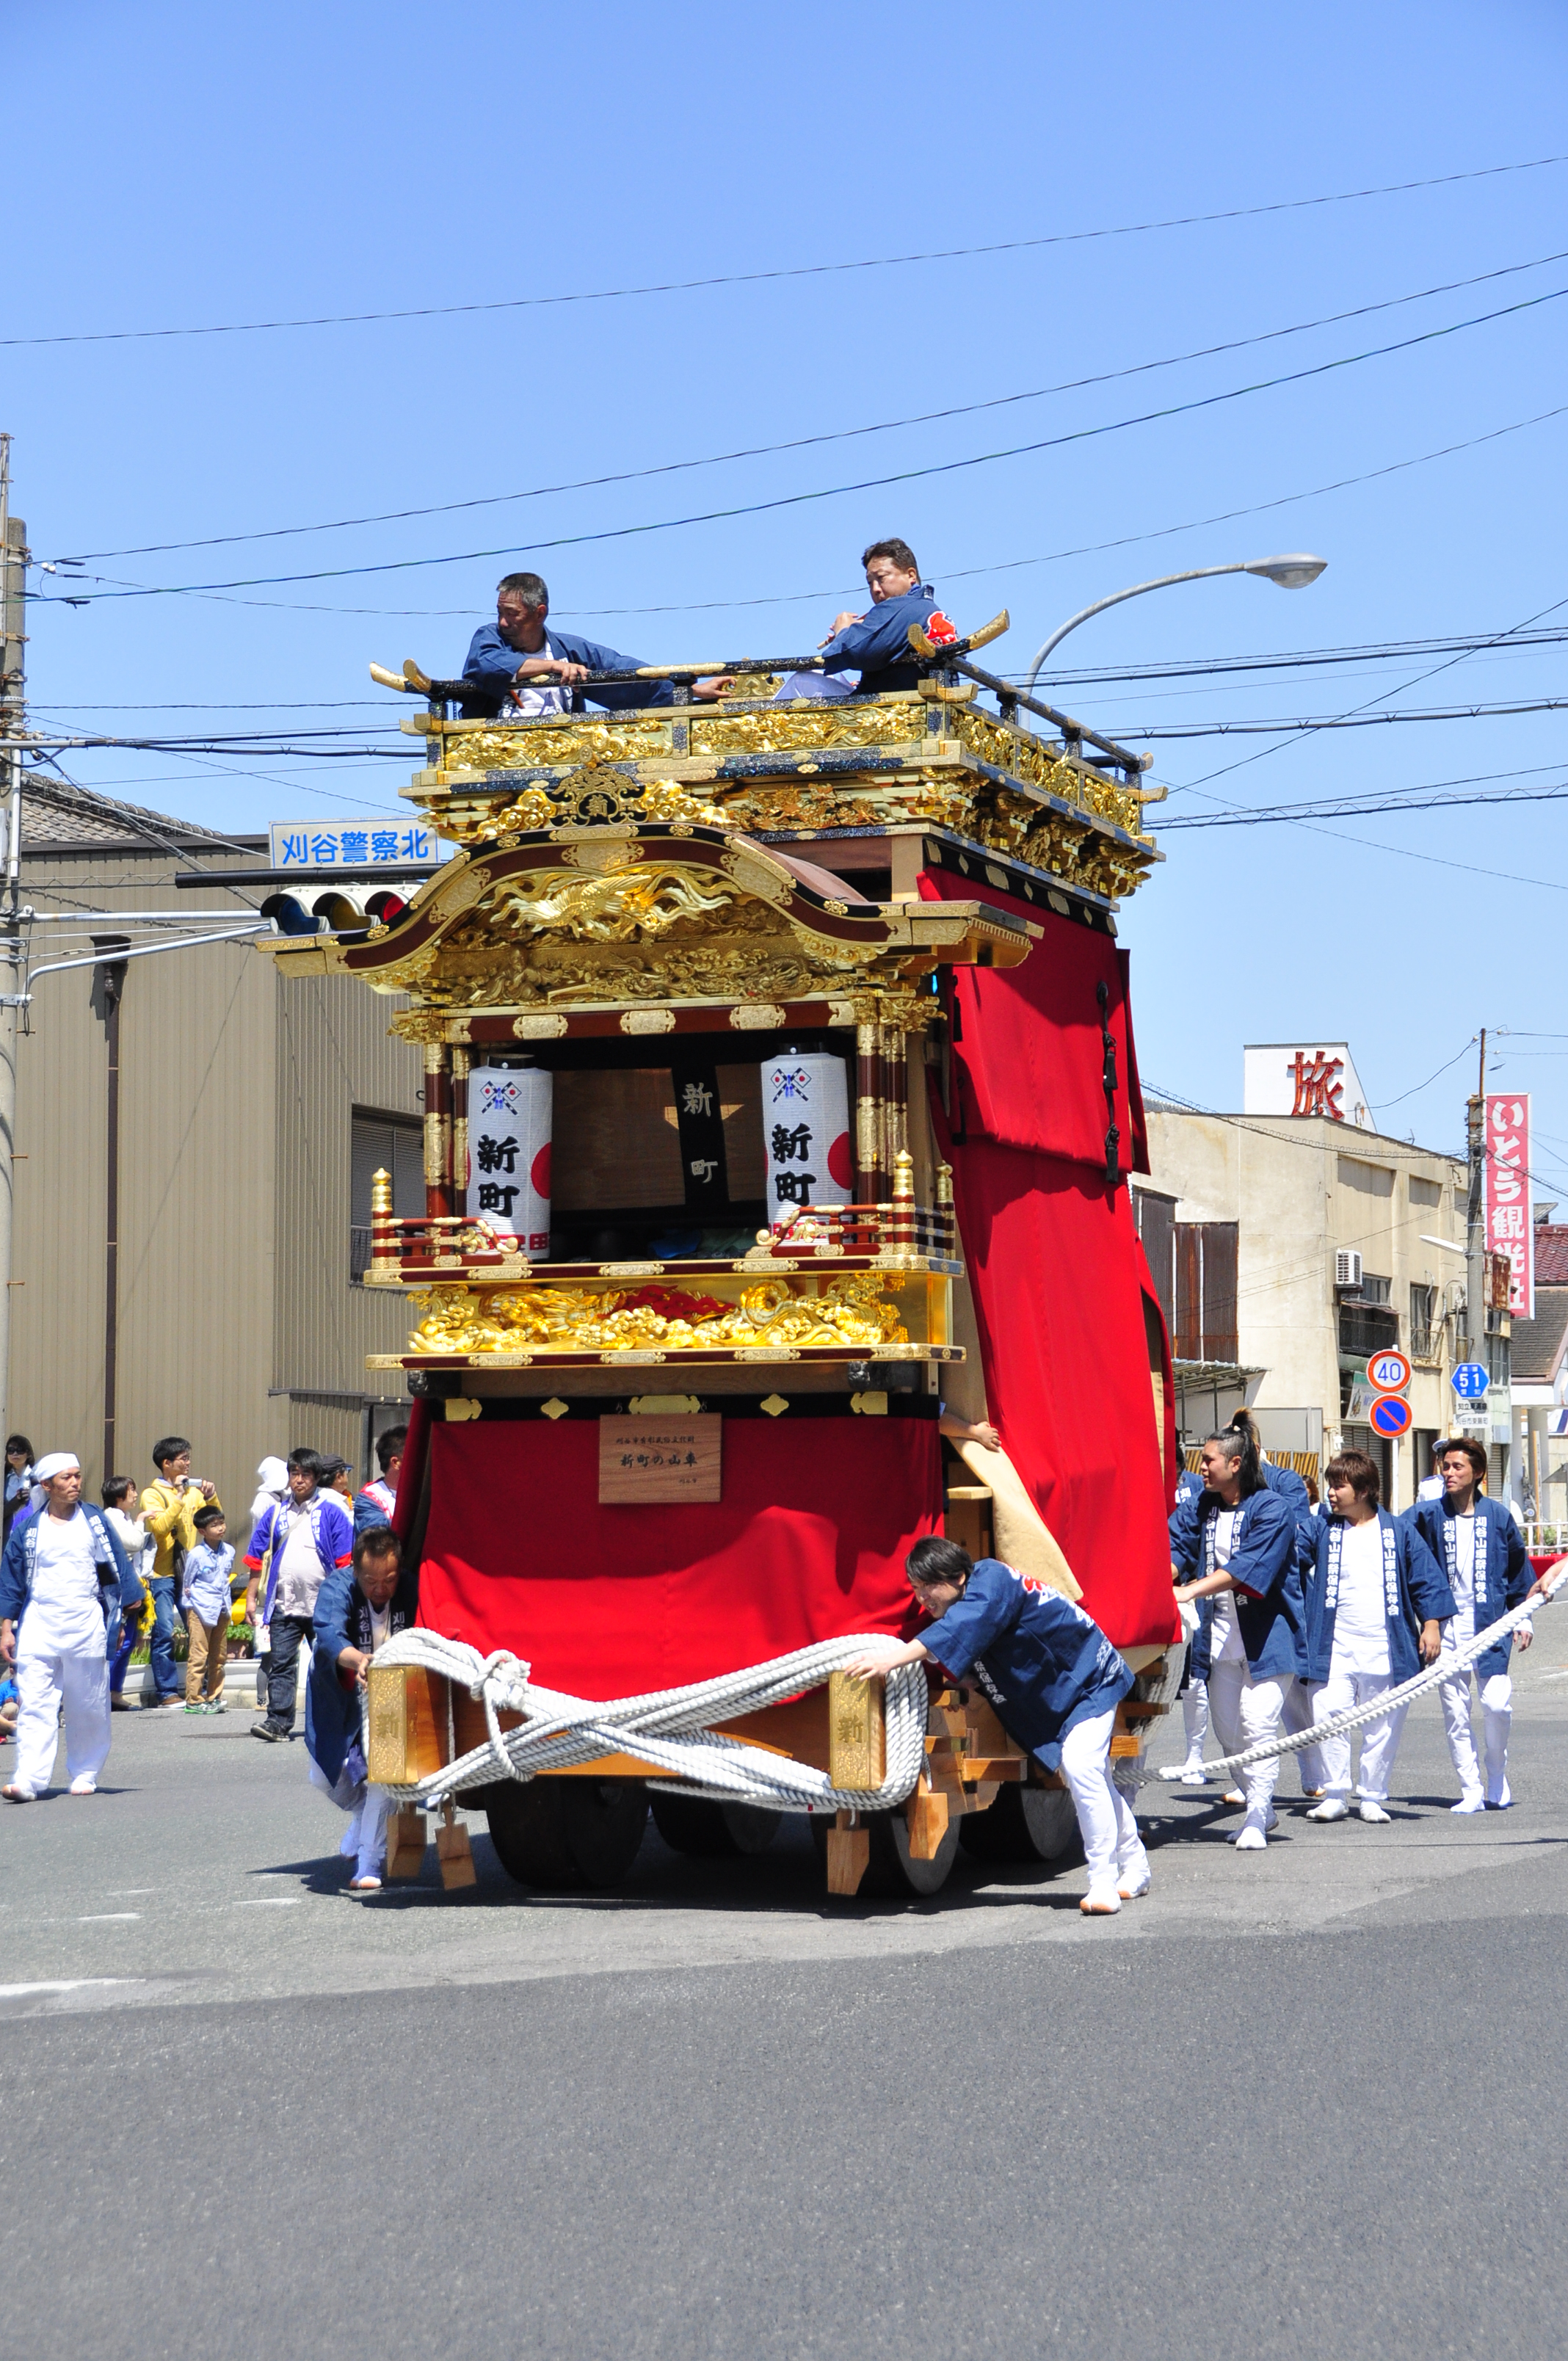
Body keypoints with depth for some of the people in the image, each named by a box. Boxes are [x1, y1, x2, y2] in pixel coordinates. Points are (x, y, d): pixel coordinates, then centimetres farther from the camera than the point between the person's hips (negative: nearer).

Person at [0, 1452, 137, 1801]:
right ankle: (28, 1780, -15)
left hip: (86, 1624, 0)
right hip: (38, 1625, 0)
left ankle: (85, 1774, 17)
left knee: (89, 1707, 5)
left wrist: (121, 1616, 4)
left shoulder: (95, 1520, 6)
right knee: (34, 1706, -8)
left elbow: (118, 1569, 9)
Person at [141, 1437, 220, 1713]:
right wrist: (179, 1497, -17)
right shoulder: (152, 1494, -1)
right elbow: (159, 1527, -17)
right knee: (164, 1634, -7)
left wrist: (211, 1498, -2)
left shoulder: (193, 1491, 15)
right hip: (162, 1575, -5)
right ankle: (168, 1692, -3)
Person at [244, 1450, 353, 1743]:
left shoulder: (331, 1512, 1)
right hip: (284, 1605, 2)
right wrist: (251, 1598, 8)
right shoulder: (276, 1514, 10)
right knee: (281, 1663, -5)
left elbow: (345, 1560, -1)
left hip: (323, 1605, -2)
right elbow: (257, 1559, 13)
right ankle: (278, 1721, -7)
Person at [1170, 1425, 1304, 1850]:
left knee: (1258, 1725, -12)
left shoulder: (1270, 1510, -12)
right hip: (1220, 1636, 7)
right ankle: (1261, 1807, 26)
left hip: (1267, 1635, -7)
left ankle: (1256, 1819, -6)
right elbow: (1178, 1546, -1)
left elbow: (1247, 1568, -23)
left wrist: (1192, 1591, -30)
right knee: (1227, 1732, 10)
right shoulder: (1201, 1508, 10)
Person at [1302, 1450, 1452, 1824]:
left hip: (1386, 1649, -1)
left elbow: (1426, 1579, 7)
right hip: (1334, 1649, 1)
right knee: (1328, 1715, -9)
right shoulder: (1322, 1530, 8)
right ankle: (1335, 1796, 2)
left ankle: (1372, 1797, 16)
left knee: (1382, 1726, 3)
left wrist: (1431, 1624, 1)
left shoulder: (1399, 1532, 5)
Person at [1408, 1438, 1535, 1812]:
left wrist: (1522, 1619, 12)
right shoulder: (1428, 1515, 2)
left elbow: (1518, 1569, 13)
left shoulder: (1497, 1516, 4)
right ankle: (1471, 1791, 8)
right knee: (1455, 1713, 1)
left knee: (1496, 1703, -12)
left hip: (1490, 1624, -1)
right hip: (1447, 1628, 1)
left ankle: (1497, 1780, 10)